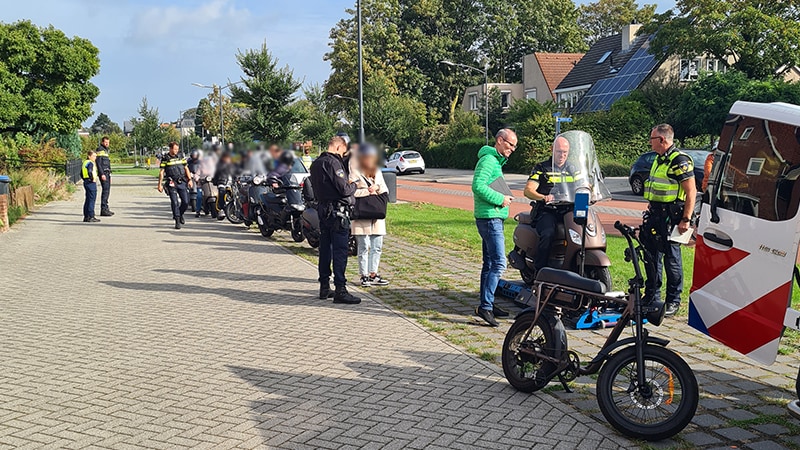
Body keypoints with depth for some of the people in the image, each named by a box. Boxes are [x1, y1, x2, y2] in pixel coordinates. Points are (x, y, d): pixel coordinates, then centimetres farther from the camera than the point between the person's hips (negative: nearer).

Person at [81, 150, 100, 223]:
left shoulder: (85, 163, 15)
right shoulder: (90, 163, -14)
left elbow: (81, 174, 21)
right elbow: (89, 172, -31)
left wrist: (85, 180, 18)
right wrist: (92, 179, -19)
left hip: (86, 182, 10)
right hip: (91, 183, -10)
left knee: (87, 200, 13)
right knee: (92, 200, -6)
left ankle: (86, 216, 17)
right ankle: (91, 216, -6)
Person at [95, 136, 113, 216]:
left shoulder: (105, 150, 21)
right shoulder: (100, 150, -9)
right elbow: (98, 163, -16)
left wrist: (109, 175, 23)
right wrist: (102, 174, -22)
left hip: (107, 173, 10)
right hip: (103, 173, -10)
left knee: (107, 190, 11)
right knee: (105, 190, -13)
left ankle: (106, 208, 16)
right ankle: (103, 210, -14)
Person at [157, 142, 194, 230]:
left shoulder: (180, 157, 11)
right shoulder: (165, 158, 0)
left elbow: (186, 168, 15)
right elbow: (161, 172, 0)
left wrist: (190, 179, 5)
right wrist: (160, 184, -5)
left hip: (182, 182, 3)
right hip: (172, 183, -3)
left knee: (186, 202, 0)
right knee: (174, 202, -7)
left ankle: (180, 214, 28)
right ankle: (177, 221, 1)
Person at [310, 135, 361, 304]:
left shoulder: (316, 164, 14)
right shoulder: (333, 163, -15)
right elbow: (344, 189, -20)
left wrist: (346, 184, 15)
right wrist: (353, 185, 2)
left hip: (323, 209, 9)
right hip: (337, 211, -9)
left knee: (325, 249, 13)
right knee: (340, 251, -7)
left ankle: (324, 287, 19)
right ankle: (340, 290, -8)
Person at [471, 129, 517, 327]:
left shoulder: (496, 161, 20)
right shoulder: (488, 160, -13)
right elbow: (478, 186, -24)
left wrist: (504, 197, 9)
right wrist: (500, 199, -19)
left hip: (493, 218, 11)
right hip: (490, 218, -11)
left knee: (490, 264, 14)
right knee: (498, 263, -14)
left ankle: (486, 304, 21)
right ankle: (485, 306, -15)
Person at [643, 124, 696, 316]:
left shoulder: (680, 161, -14)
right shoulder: (659, 159, 16)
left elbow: (691, 192, -17)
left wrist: (686, 219, -20)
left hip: (671, 216, -9)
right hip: (655, 214, 9)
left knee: (671, 258, -1)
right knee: (651, 256, 12)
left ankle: (673, 301, 8)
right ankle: (652, 297, 23)